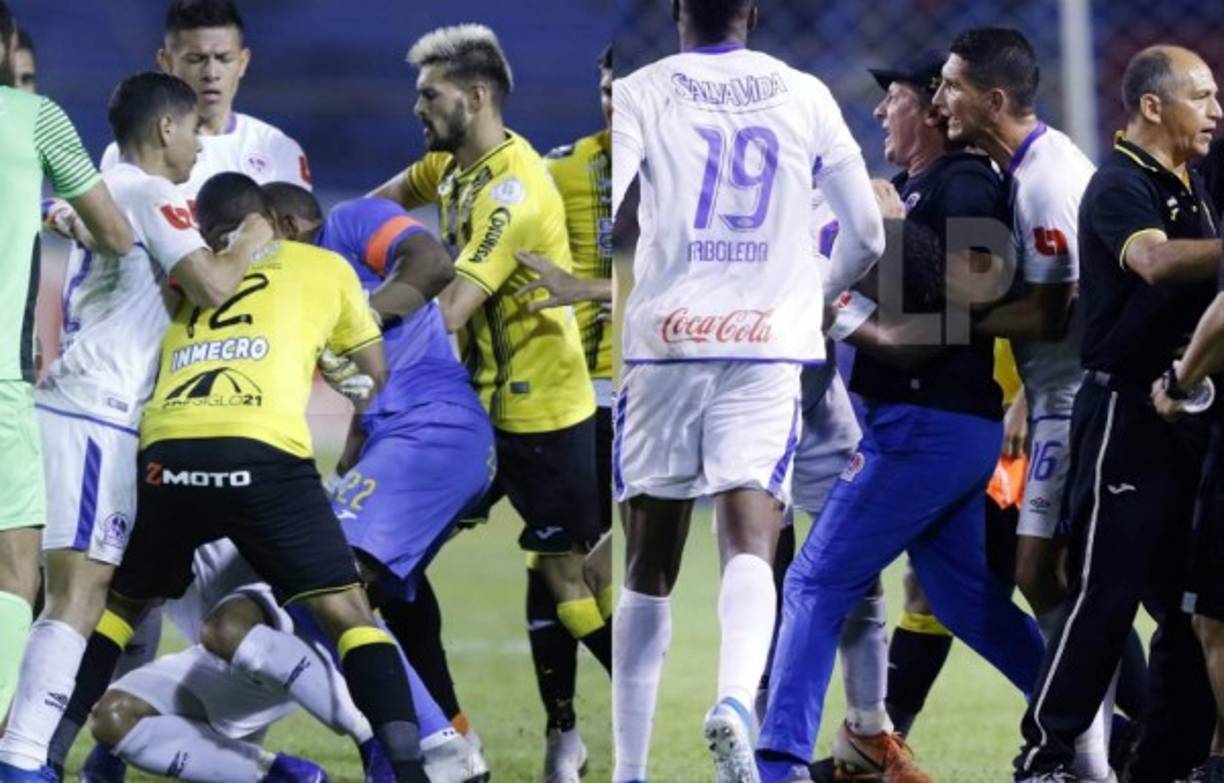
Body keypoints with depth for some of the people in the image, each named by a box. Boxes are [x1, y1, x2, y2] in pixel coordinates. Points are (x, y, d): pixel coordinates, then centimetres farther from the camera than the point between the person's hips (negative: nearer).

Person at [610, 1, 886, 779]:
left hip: (664, 343, 0)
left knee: (648, 570, 9)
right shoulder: (805, 96, 8)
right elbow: (867, 237, 12)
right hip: (771, 345, 0)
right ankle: (735, 700, -38)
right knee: (750, 545, -9)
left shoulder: (640, 93, 2)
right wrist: (818, 295, 31)